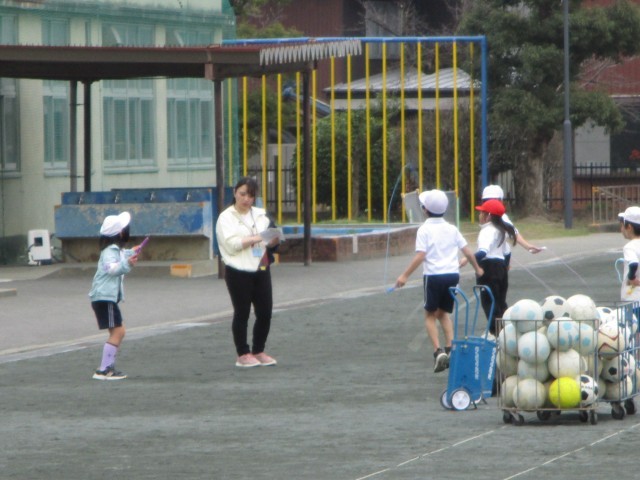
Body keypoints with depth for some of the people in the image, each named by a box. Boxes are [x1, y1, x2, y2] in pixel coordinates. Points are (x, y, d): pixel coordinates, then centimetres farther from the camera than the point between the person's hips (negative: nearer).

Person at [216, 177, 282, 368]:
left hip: (261, 269, 5)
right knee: (242, 313, 1)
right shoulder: (227, 217, -1)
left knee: (265, 312, 4)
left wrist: (274, 239, -8)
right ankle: (243, 354, 8)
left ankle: (258, 351, 17)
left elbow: (271, 243, 14)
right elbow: (231, 244, -13)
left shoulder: (260, 215, 14)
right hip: (239, 272, -5)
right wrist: (255, 239, -18)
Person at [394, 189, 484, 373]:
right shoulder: (452, 229, 9)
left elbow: (420, 256, -15)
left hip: (433, 275, -5)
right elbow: (467, 251, 12)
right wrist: (477, 268, 28)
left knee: (430, 315, 7)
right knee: (444, 313, 21)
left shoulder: (425, 230, -6)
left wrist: (405, 275, -13)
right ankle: (450, 349, 6)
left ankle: (438, 351, -11)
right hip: (453, 274, 5)